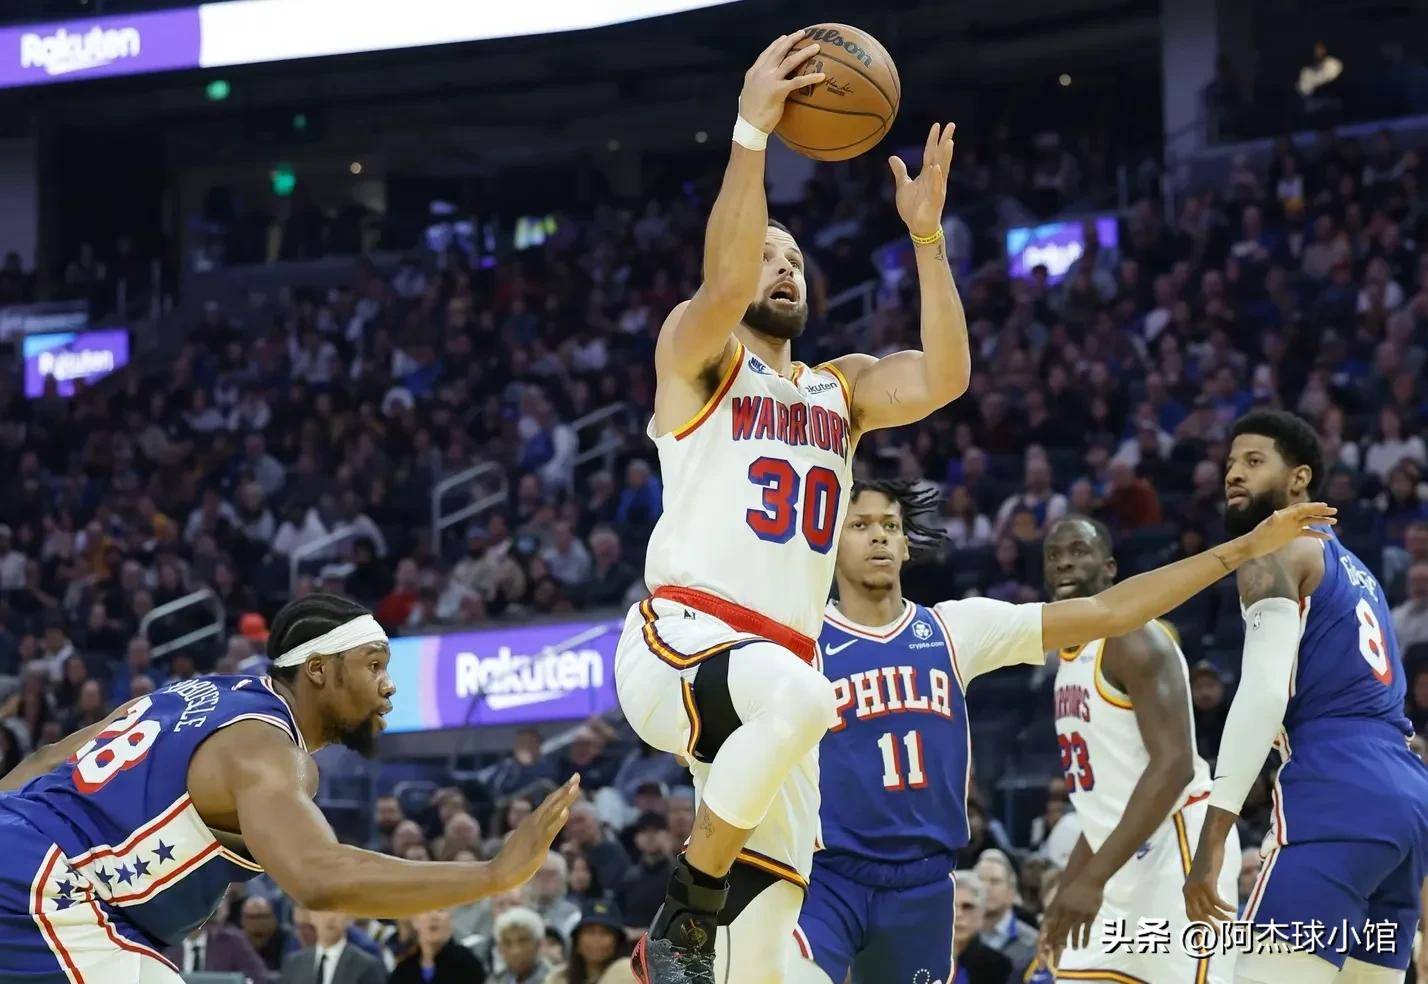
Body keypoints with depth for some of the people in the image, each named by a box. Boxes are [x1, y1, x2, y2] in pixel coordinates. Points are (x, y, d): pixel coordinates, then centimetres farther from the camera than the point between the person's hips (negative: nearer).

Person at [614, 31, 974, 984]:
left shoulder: (840, 391, 24)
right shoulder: (697, 354, 8)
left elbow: (944, 377, 5)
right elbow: (724, 281, -15)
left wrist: (927, 234, -1)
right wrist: (752, 128, -21)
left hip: (782, 669, 6)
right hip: (681, 643, -6)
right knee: (799, 694, -39)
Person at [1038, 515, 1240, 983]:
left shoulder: (1133, 637, -13)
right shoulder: (1068, 655, 17)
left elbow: (1174, 766, -24)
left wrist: (1092, 878, -28)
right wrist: (1067, 887, 18)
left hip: (1177, 850, -10)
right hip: (1128, 862, 10)